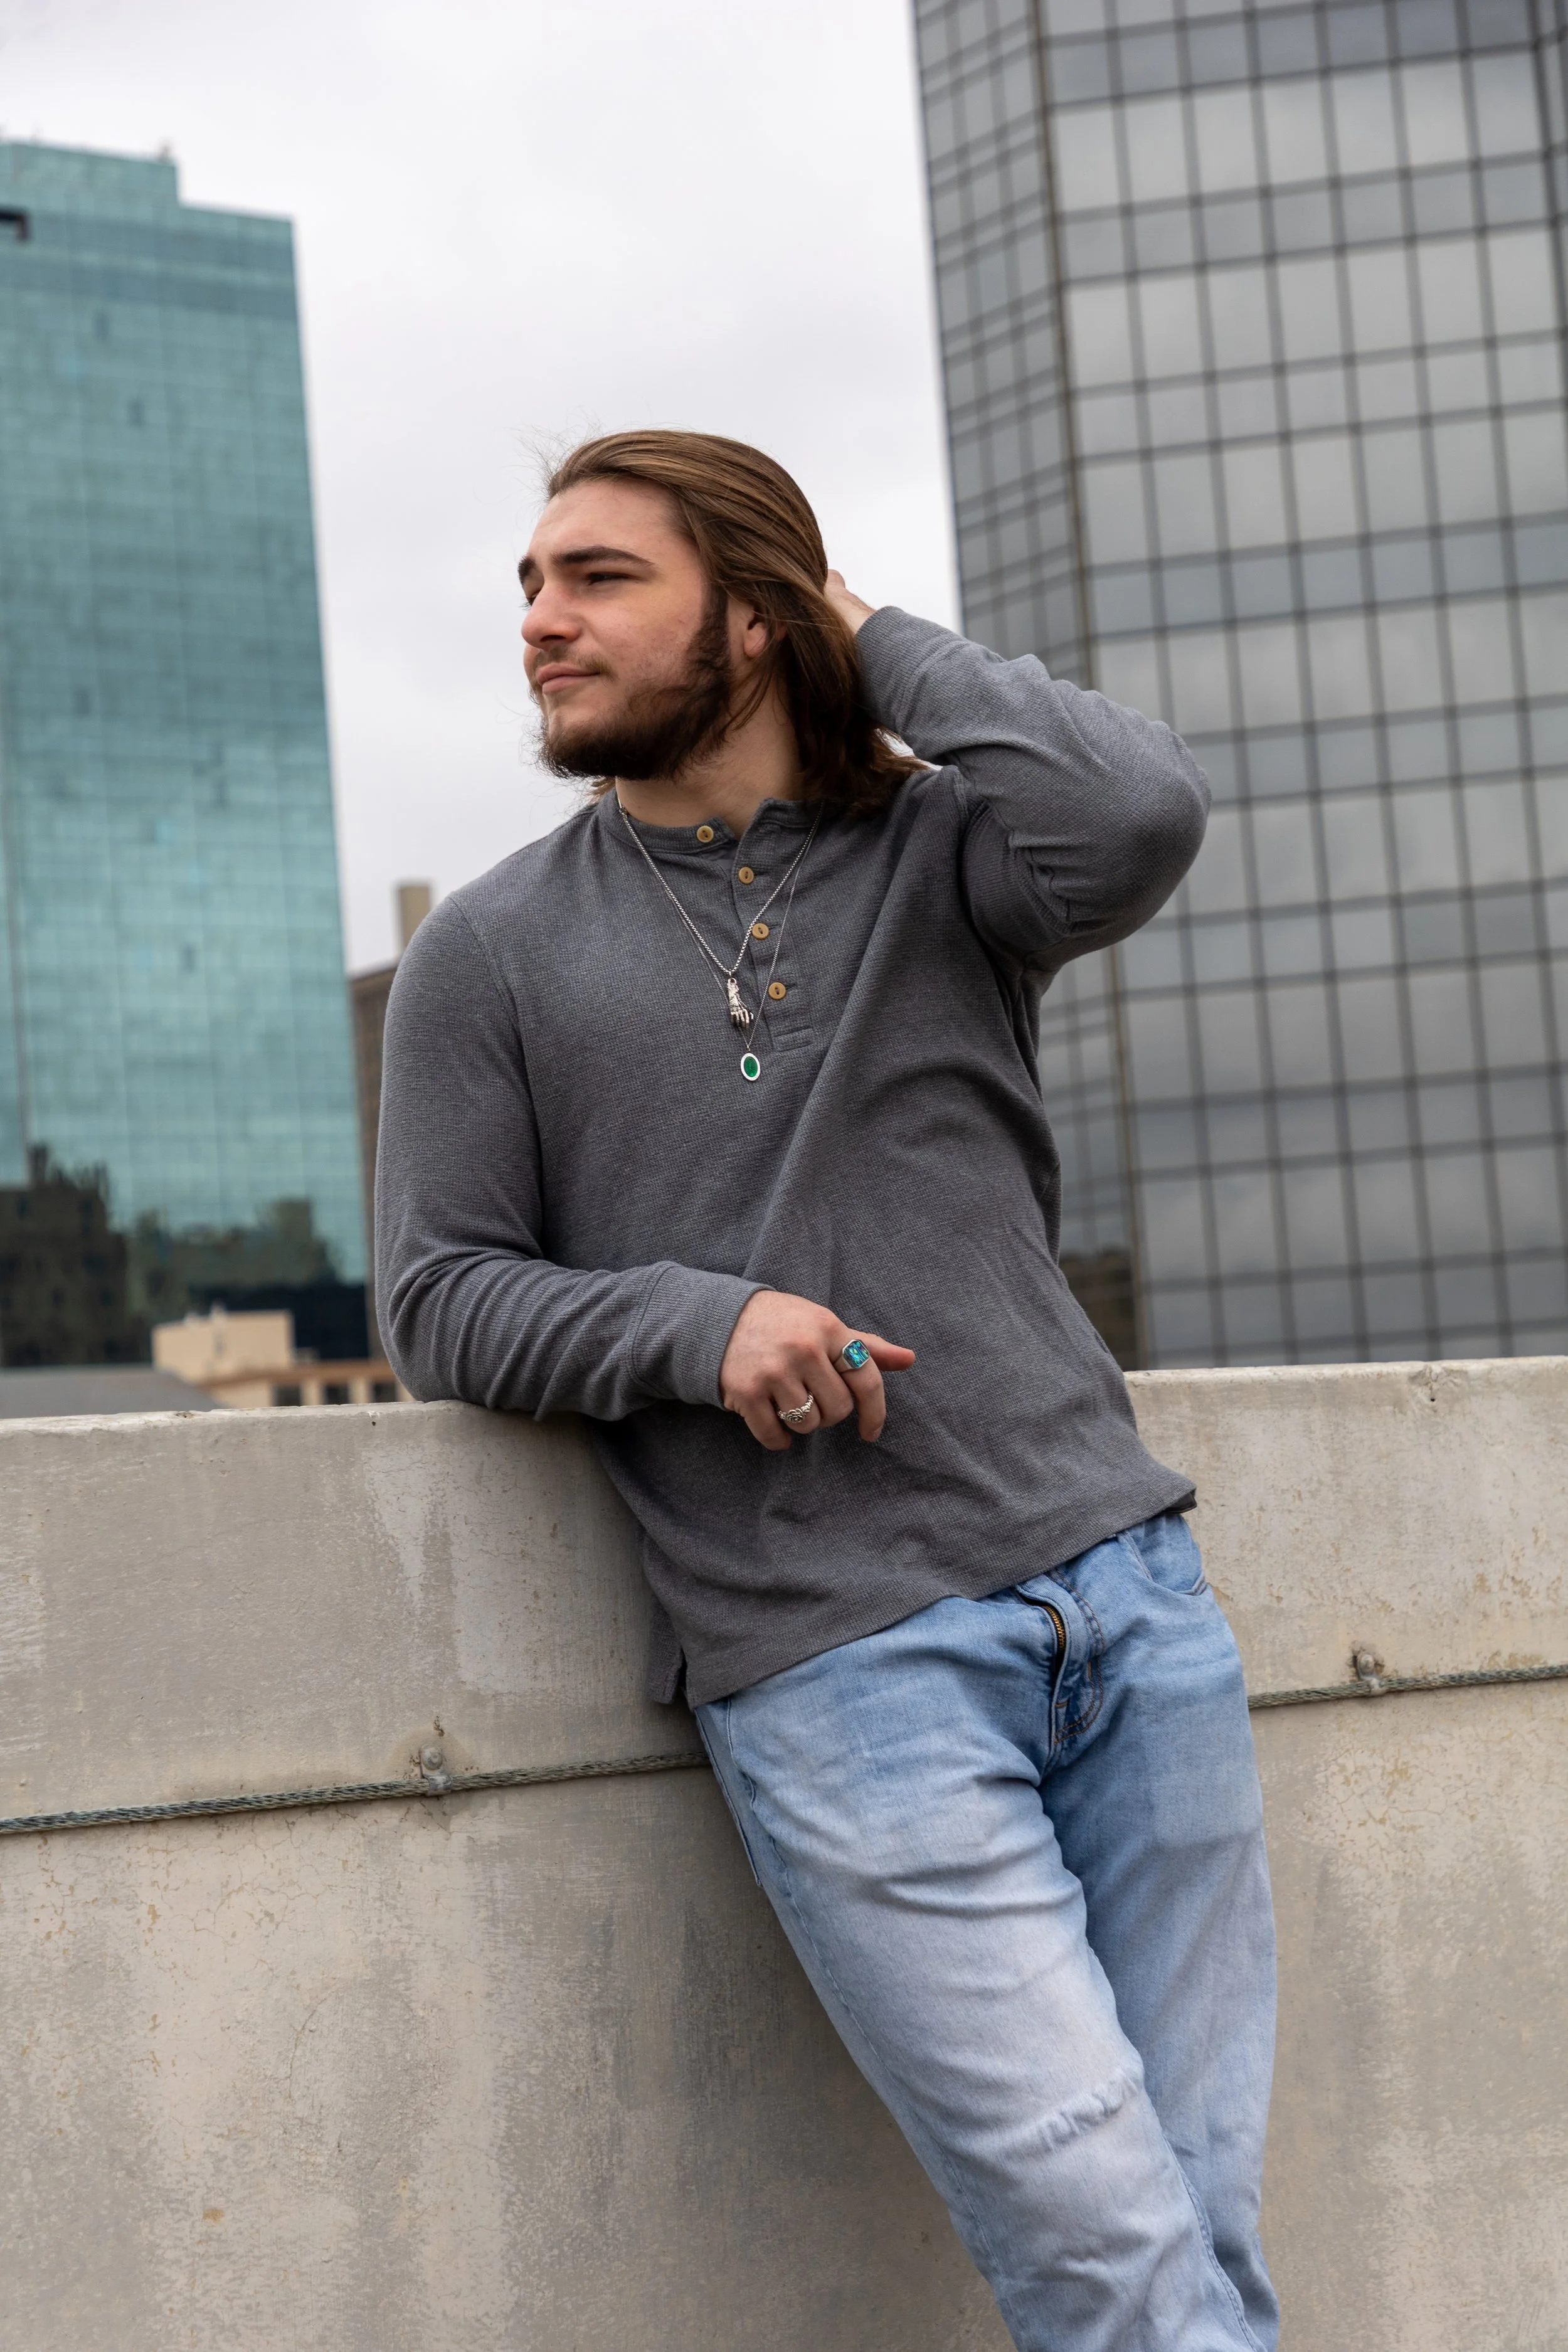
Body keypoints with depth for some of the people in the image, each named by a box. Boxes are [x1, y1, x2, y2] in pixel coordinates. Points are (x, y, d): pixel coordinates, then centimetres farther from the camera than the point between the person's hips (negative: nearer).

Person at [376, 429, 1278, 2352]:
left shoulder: (938, 852, 10)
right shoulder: (493, 953, 9)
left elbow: (1137, 821, -11)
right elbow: (440, 1299, 4)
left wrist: (888, 653, 2)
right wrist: (703, 1321, -13)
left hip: (1125, 1588, 2)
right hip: (836, 1668, -2)